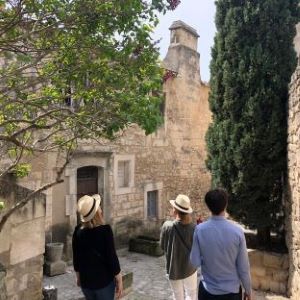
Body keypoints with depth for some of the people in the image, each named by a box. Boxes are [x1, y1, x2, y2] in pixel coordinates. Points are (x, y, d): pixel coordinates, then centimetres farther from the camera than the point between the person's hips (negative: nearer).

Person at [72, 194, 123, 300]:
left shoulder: (78, 231, -6)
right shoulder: (105, 230, -19)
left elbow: (76, 257, 4)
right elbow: (112, 257, -15)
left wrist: (78, 277, 18)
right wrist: (119, 280, -4)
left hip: (85, 281, 4)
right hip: (104, 280, -4)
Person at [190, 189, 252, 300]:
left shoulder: (199, 230, -15)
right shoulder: (237, 231, -16)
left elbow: (195, 262, -10)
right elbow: (243, 266, -9)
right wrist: (248, 290, 5)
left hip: (208, 290, 0)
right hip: (232, 291, 0)